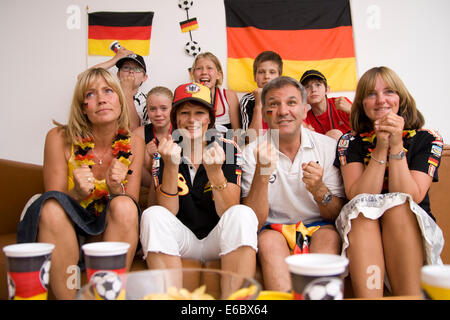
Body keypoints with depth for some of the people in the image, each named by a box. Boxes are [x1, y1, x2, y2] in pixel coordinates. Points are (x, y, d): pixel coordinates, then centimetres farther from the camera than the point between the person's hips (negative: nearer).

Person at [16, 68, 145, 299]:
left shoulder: (133, 144, -5)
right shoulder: (59, 138, -9)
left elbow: (131, 209, -3)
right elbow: (52, 207, -7)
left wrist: (116, 190, -25)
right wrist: (77, 193, -29)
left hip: (108, 236, 1)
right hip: (65, 232, 0)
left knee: (124, 206, -30)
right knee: (52, 204, -30)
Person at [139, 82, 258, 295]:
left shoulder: (228, 149, -4)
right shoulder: (166, 152, -1)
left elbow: (228, 213, -12)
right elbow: (168, 212, -11)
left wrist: (214, 171, -28)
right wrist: (171, 165, -24)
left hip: (219, 240, 0)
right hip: (182, 242, 1)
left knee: (243, 214, -28)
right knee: (153, 215, -26)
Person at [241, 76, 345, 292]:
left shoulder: (328, 146, -1)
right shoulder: (252, 153, -4)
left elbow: (339, 215, 0)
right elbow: (254, 223, -11)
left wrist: (319, 190, -22)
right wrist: (261, 174, -26)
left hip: (319, 227, 1)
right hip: (274, 230, 0)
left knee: (329, 236, -31)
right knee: (268, 239, -32)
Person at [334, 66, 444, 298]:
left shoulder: (427, 140, 2)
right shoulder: (350, 142, 3)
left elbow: (410, 199, -11)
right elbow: (356, 198, -12)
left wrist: (397, 145, -17)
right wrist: (381, 148, -17)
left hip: (415, 234, 0)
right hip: (361, 230, 1)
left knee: (397, 208, -31)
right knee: (362, 209, -31)